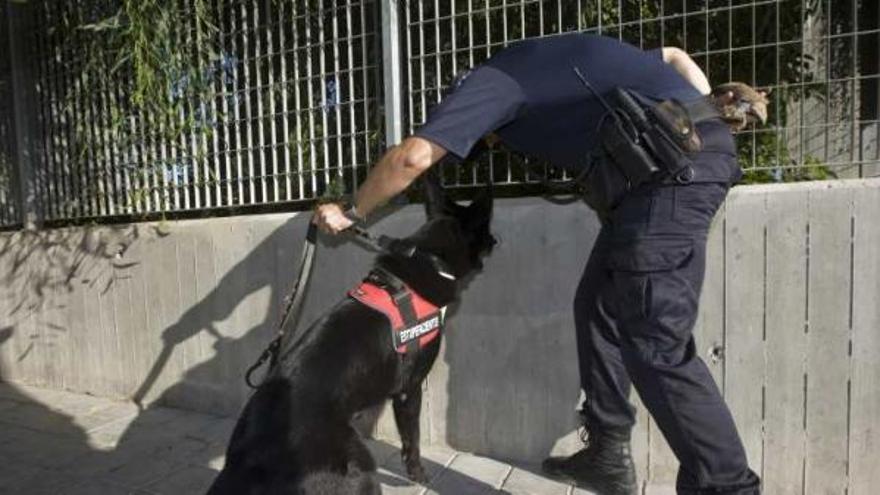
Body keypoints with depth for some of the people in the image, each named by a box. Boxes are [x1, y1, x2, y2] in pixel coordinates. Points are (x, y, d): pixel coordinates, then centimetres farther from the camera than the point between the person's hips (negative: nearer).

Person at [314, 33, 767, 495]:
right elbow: (672, 56, 33)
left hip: (670, 168, -9)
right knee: (599, 306, 12)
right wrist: (707, 117, 24)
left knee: (656, 345, -8)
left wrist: (350, 213, 5)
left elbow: (415, 156, -10)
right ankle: (608, 455, 22)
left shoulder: (489, 80, 5)